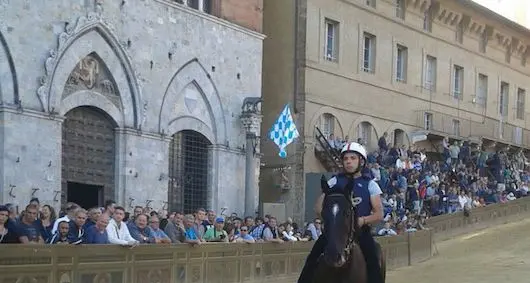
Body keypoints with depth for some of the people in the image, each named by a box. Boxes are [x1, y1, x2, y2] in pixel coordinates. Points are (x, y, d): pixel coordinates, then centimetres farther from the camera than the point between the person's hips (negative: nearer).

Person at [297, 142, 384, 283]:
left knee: (372, 260, -23)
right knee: (313, 257, -15)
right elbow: (318, 206, 10)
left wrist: (363, 220, -17)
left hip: (360, 230, -1)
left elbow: (379, 214, 3)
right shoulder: (335, 181, 12)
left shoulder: (370, 185, 8)